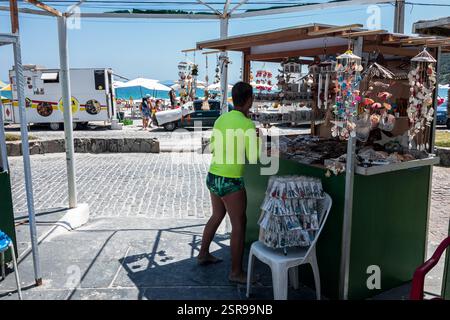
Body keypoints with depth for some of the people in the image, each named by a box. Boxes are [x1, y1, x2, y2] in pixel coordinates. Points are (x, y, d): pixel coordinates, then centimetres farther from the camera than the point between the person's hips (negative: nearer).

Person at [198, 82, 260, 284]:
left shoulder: (221, 119, 5)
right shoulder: (247, 125, -15)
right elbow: (253, 159, -15)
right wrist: (257, 142, 2)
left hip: (213, 177, 8)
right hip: (230, 182, -8)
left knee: (217, 215, 25)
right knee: (239, 224, 4)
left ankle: (203, 254, 39)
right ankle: (236, 272, 13)